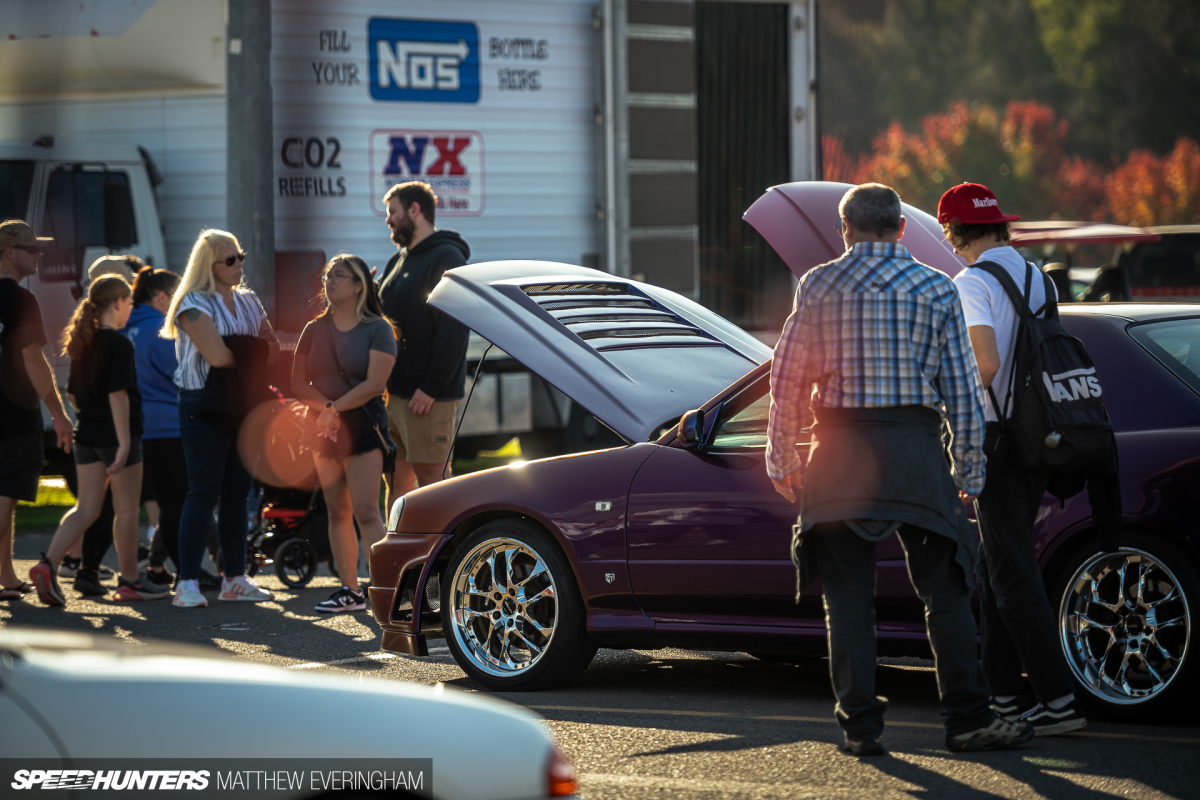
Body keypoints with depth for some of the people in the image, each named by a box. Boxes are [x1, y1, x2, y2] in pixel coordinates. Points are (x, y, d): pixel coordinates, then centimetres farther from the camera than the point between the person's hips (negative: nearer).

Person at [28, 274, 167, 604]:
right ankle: (129, 581, 13)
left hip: (86, 436, 7)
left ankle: (48, 565, -11)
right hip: (114, 436, -7)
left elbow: (72, 394, 15)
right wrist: (124, 441, -21)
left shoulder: (82, 344, 9)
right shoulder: (119, 345, -14)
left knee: (86, 508, 7)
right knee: (126, 508, 5)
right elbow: (118, 394, -20)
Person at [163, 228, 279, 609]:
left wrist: (269, 341, -5)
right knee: (204, 492, -10)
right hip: (204, 405, -7)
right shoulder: (195, 304, -9)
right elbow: (217, 356, -20)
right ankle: (188, 583, -10)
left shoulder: (249, 302, 15)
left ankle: (234, 579, 13)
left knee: (237, 491, 8)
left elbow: (272, 352, 17)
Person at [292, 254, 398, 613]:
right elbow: (298, 382, 7)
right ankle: (350, 590, 10)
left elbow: (374, 383, -12)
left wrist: (336, 408, -16)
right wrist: (325, 407, -11)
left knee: (366, 512, -15)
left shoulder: (377, 329, -4)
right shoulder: (314, 330, 11)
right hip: (323, 432, 5)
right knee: (337, 512, 6)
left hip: (364, 428, -5)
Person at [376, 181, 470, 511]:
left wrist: (431, 387, -21)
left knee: (430, 476, -6)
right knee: (397, 478, 10)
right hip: (394, 391, 8)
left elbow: (452, 329, -17)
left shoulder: (446, 259, -10)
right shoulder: (398, 261, 19)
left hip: (428, 396, -8)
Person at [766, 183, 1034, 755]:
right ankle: (967, 719, 4)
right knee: (944, 590, 5)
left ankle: (860, 725, 5)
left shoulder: (818, 286, 3)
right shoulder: (935, 289, 3)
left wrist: (781, 458, 12)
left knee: (848, 595, 6)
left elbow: (787, 379, 4)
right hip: (915, 448, 0)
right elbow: (961, 388, 3)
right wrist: (968, 470, 9)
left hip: (842, 448, 0)